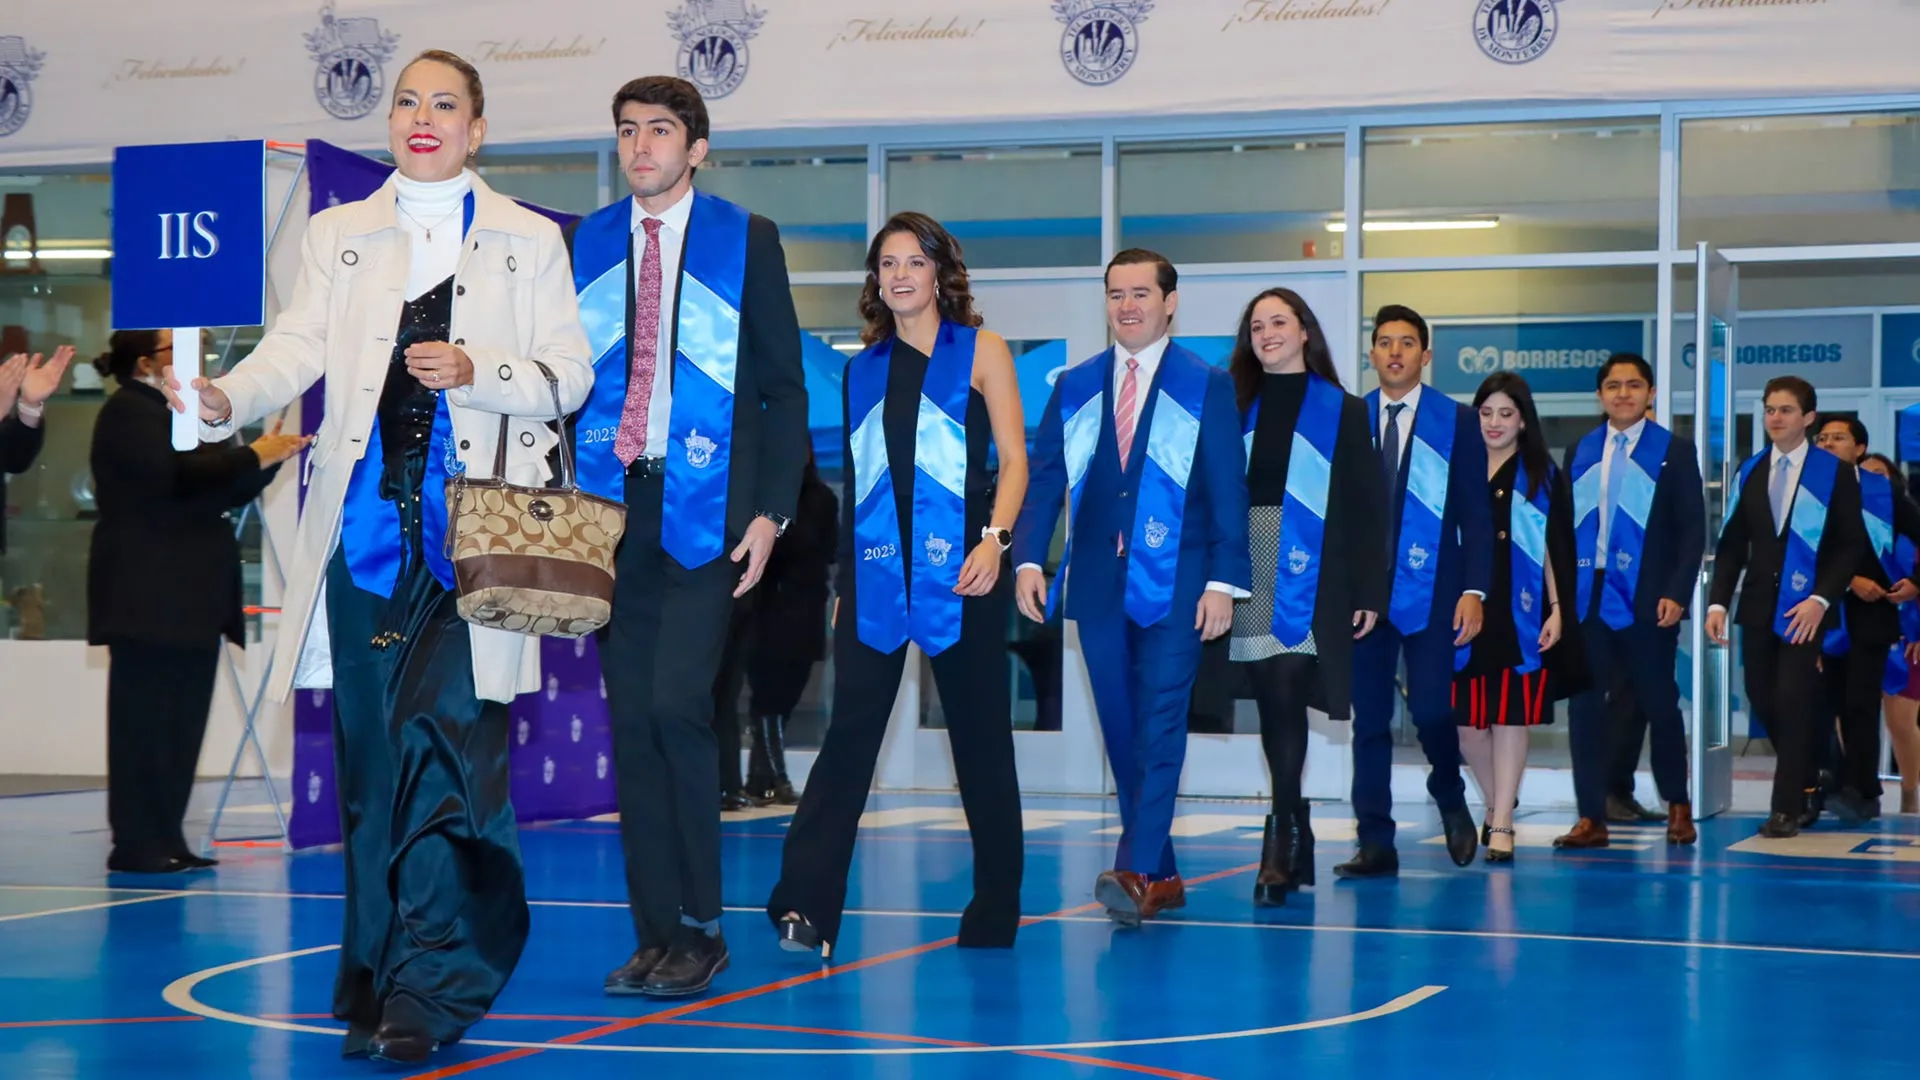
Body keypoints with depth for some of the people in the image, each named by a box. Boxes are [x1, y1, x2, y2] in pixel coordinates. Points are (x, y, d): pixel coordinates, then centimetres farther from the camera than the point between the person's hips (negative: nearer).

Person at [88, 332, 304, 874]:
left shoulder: (172, 413, 22)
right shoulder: (128, 412, -6)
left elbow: (221, 490, 23)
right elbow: (177, 472, -21)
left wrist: (270, 458, 10)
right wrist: (253, 456, -14)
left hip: (189, 599, 9)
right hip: (148, 600, -9)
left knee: (181, 723, 6)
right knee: (145, 722, -8)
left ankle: (166, 839, 9)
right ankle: (134, 844, -6)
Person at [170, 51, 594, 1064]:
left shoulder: (529, 241, 13)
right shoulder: (338, 235, 18)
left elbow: (568, 373, 7)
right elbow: (297, 348, 5)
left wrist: (479, 370, -12)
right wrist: (224, 399, -15)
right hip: (368, 516, 3)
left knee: (447, 735, -14)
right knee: (371, 751, 3)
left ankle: (427, 988, -12)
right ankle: (375, 977, 13)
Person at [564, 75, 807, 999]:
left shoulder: (748, 241, 4)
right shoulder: (582, 246, 12)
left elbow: (784, 387, 2)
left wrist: (771, 511, -7)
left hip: (706, 507, -3)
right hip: (609, 506, 4)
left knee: (677, 704, -14)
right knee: (631, 722, 3)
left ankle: (700, 928, -1)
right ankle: (657, 934, 10)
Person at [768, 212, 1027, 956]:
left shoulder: (980, 352, 5)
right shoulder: (863, 368, 15)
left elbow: (1014, 457, -1)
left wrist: (995, 539, -16)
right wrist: (844, 579, 12)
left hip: (959, 566, -2)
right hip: (877, 567, 2)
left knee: (980, 734, 5)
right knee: (850, 732, -8)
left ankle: (995, 909, 17)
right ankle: (805, 906, -15)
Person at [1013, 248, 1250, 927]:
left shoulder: (1207, 387, 3)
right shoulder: (1073, 388, 12)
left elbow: (1228, 489, -2)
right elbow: (1043, 479, 8)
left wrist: (1224, 580, -10)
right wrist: (1028, 559, -6)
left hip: (1174, 585, -4)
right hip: (1098, 585, 4)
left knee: (1160, 729, -12)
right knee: (1122, 732, 6)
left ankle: (1138, 872, -19)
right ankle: (1160, 876, 14)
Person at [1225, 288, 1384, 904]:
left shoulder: (1340, 410, 4)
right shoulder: (1238, 408, 13)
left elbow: (1366, 505, 1)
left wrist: (1368, 591, -5)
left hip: (1310, 576, -4)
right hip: (1250, 572, 4)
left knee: (1287, 698, -15)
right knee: (1272, 709, 6)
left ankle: (1279, 848, -14)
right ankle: (1300, 846, 16)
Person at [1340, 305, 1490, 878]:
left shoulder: (1457, 423, 3)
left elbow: (1476, 514, 0)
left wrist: (1474, 590, -8)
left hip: (1430, 593, -2)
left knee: (1432, 710, -9)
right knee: (1369, 719, 2)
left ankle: (1450, 799, 21)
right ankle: (1375, 843, 7)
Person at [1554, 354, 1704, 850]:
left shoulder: (1674, 452, 1)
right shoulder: (1581, 451, 11)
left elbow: (1692, 531, -3)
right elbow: (1564, 526, 11)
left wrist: (1676, 594, -12)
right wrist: (1560, 592, 3)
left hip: (1647, 601, -3)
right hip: (1586, 598, 3)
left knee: (1659, 701, 6)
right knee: (1586, 705, 0)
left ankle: (1678, 806, 23)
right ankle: (1592, 818, 4)